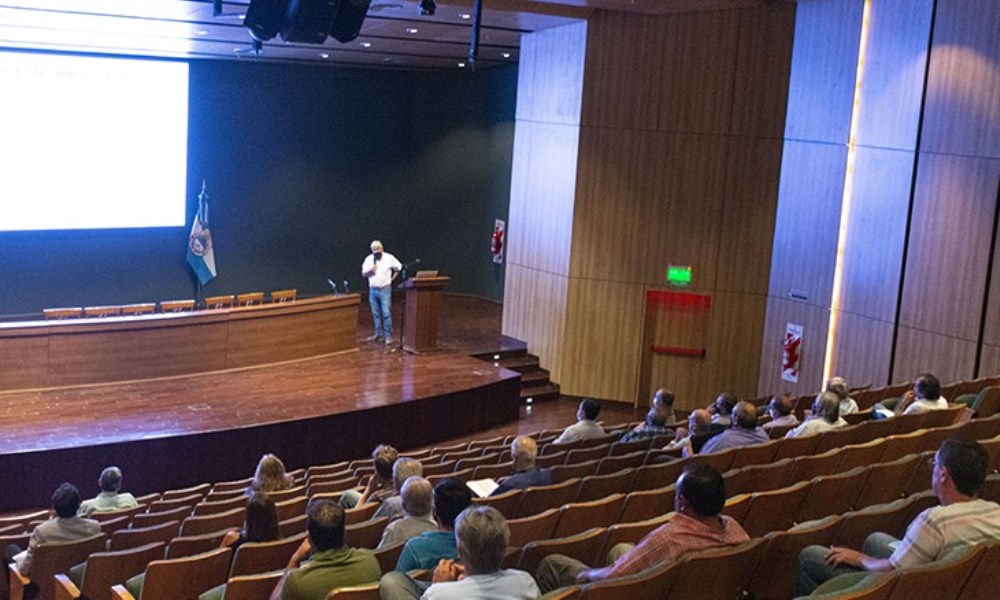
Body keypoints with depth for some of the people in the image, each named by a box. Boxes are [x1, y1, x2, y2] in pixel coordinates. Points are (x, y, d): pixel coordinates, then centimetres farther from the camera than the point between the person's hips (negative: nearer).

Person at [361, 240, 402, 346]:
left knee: (386, 313, -9)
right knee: (375, 314, 10)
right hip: (373, 289, 3)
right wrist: (370, 270, -16)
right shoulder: (368, 259, 2)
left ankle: (388, 336, -5)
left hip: (385, 289, -3)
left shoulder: (389, 258, -5)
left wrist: (392, 278, 3)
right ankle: (378, 335, 20)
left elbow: (398, 268, 8)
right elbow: (363, 274, 3)